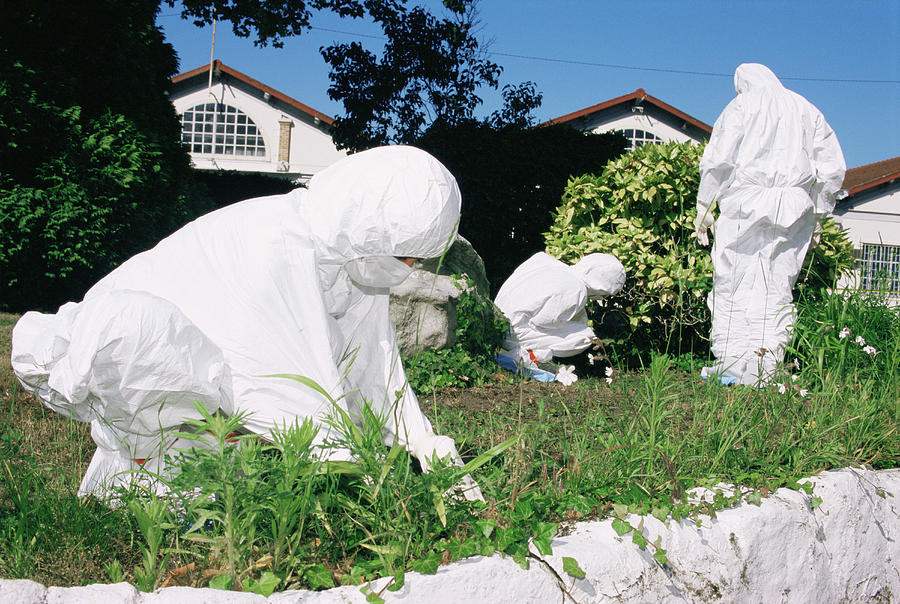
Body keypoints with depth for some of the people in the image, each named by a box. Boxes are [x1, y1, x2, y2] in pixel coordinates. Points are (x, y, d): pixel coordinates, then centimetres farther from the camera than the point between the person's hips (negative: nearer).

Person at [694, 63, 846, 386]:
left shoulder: (742, 105, 6)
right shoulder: (808, 110, 17)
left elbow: (718, 159, -5)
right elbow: (833, 168, 12)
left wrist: (704, 207, 0)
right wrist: (818, 214, 18)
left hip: (748, 203, -3)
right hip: (795, 210, 4)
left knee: (734, 282, 0)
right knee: (776, 288, 4)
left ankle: (732, 362, -4)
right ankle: (761, 370, 1)